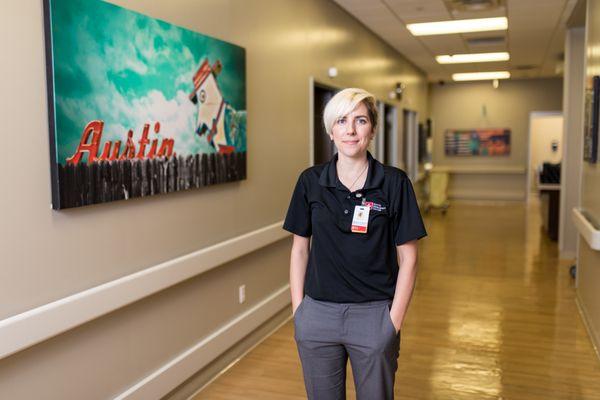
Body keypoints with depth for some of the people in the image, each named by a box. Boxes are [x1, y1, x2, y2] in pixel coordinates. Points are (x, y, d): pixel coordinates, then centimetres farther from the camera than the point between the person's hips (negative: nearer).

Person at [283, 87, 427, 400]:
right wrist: (297, 310, 1)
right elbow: (300, 249, 5)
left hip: (373, 315, -1)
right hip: (318, 314, 2)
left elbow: (407, 257, -4)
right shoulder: (310, 181, -1)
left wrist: (394, 323, -6)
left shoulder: (395, 183, -7)